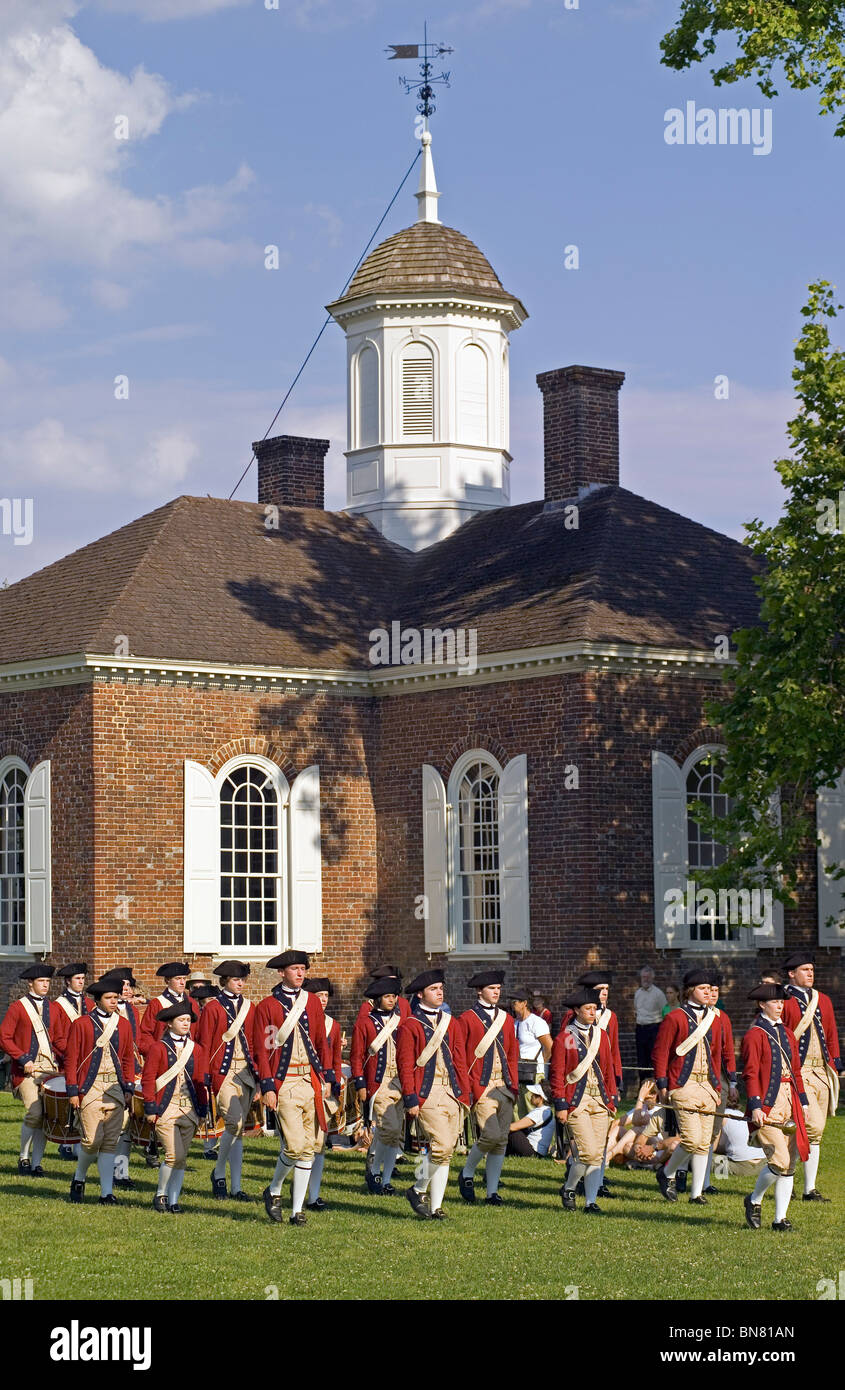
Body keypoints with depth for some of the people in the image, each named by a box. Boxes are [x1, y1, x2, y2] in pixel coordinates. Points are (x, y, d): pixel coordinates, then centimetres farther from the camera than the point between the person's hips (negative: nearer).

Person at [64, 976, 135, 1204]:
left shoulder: (123, 1025, 11)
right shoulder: (81, 1024, -1)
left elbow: (128, 1059, 15)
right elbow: (71, 1059, -1)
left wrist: (129, 1088, 5)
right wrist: (72, 1091, -6)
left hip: (115, 1089, 4)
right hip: (90, 1088, -4)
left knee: (110, 1141, 1)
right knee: (93, 1140, -10)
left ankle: (107, 1193, 4)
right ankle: (79, 1179, 16)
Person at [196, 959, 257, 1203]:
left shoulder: (248, 1006, 13)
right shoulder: (212, 1007, -2)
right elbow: (204, 1045, -3)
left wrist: (258, 1071, 10)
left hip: (246, 1073, 5)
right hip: (223, 1072, -5)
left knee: (239, 1129, 6)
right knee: (235, 1123, -18)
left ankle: (236, 1187, 10)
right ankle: (219, 1173, 1)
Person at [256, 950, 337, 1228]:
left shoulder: (312, 1002, 12)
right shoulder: (267, 1006, -1)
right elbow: (262, 1049, -3)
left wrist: (329, 1076, 7)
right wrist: (267, 1087, -10)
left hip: (311, 1082, 5)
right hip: (284, 1084, -5)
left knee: (308, 1149, 4)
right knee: (295, 1145, -15)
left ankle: (297, 1210, 11)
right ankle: (274, 1190, 10)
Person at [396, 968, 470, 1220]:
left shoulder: (451, 1023, 16)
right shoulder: (409, 1026, -2)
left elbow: (460, 1061, 16)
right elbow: (405, 1064, -6)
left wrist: (465, 1094, 9)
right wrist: (410, 1099, -12)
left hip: (452, 1094, 6)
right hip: (427, 1095, -6)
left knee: (445, 1152, 5)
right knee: (442, 1147, -17)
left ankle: (435, 1206, 10)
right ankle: (418, 1190, 3)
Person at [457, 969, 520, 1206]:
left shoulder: (506, 1019, 14)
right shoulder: (467, 1019, -3)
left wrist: (514, 1086, 9)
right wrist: (467, 1088, -9)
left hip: (504, 1089, 6)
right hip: (482, 1088, -6)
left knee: (501, 1140, 4)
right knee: (491, 1135, -17)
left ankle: (492, 1192, 10)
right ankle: (467, 1174, 7)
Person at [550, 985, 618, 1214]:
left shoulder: (601, 1035, 12)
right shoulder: (564, 1038, -3)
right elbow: (556, 1074, -3)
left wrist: (611, 1099, 11)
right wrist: (560, 1105, -9)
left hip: (599, 1101, 5)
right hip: (576, 1101, -5)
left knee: (598, 1155, 1)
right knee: (588, 1152, -13)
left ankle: (591, 1202, 7)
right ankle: (568, 1189, 10)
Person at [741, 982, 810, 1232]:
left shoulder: (787, 1034, 15)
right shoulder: (754, 1035, -6)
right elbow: (750, 1073, -11)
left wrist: (802, 1101, 15)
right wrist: (755, 1106, -18)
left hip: (790, 1105, 7)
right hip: (768, 1107, -7)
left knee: (790, 1164, 4)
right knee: (779, 1162, -14)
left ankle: (780, 1219, 10)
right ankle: (754, 1200, 11)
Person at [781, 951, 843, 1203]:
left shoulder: (823, 1000, 14)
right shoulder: (783, 1002, -6)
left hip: (822, 1073, 7)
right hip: (798, 1073, -7)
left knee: (816, 1132, 7)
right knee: (813, 1126, -17)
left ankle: (810, 1190, 10)